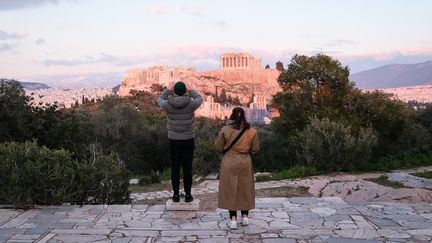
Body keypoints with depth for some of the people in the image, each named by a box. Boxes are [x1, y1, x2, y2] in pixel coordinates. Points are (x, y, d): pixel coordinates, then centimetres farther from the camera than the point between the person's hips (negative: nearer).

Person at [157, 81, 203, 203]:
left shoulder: (168, 105, -12)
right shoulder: (191, 104, -14)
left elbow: (159, 100, 13)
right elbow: (199, 99, 11)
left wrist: (166, 91, 28)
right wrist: (191, 91, 27)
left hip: (174, 141, 1)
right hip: (188, 140, 0)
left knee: (175, 168, 9)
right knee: (187, 168, 7)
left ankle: (176, 195, 14)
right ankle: (187, 195, 12)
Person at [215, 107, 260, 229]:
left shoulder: (225, 130, -9)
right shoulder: (251, 131, -4)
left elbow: (218, 147, -2)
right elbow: (255, 149, 4)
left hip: (229, 162, -2)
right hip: (245, 162, 2)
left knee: (230, 189, 5)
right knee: (245, 189, 15)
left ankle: (233, 219, 3)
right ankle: (245, 216, 22)